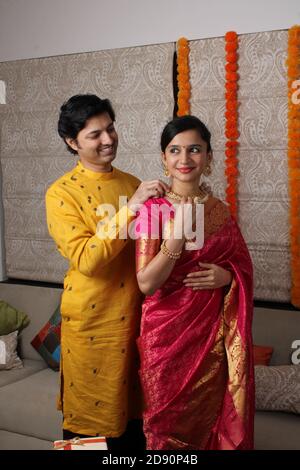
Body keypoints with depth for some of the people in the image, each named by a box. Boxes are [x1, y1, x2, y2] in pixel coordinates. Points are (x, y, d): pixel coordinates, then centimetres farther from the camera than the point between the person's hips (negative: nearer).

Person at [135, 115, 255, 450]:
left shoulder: (220, 211, 3)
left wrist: (226, 276, -11)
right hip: (166, 333, -3)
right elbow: (146, 283, -16)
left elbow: (243, 268, 12)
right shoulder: (152, 210, -9)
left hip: (213, 334, 3)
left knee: (208, 418, 14)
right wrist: (178, 234, -28)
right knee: (167, 423, 11)